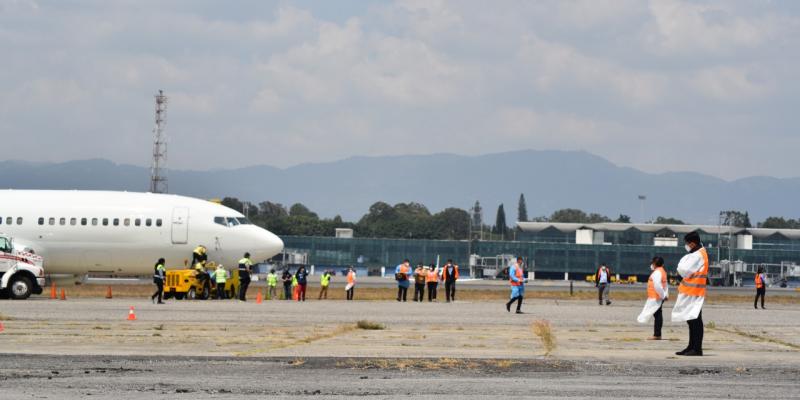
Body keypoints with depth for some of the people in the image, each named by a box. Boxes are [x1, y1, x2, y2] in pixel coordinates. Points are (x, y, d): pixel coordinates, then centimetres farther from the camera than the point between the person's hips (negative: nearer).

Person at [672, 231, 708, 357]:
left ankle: (697, 348, -9)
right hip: (691, 293, 10)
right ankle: (692, 347, 21)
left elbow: (684, 270, -18)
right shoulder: (699, 254, 16)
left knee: (695, 321, -9)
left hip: (693, 294, -10)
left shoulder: (697, 256, -16)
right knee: (692, 320, 15)